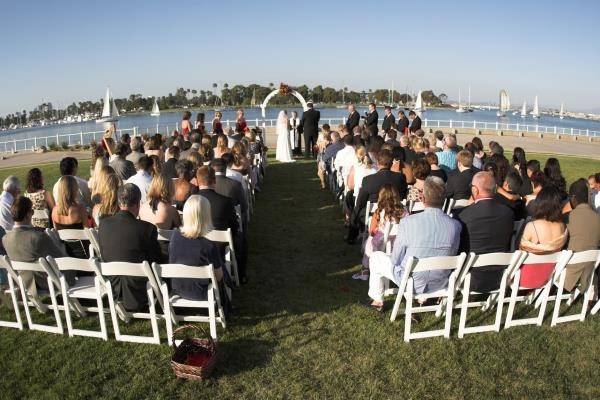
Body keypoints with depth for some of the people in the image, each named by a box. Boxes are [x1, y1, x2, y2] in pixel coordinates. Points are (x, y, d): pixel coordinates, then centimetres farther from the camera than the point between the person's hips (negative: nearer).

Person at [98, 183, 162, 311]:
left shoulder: (104, 223, -7)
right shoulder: (147, 228, -21)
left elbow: (103, 256, 6)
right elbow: (155, 261, -9)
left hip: (113, 289, 5)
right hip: (137, 291, -5)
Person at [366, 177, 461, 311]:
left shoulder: (408, 222, -25)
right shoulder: (456, 225, -15)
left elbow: (395, 260, -14)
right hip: (440, 283, 4)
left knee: (375, 257, 19)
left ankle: (377, 301, 33)